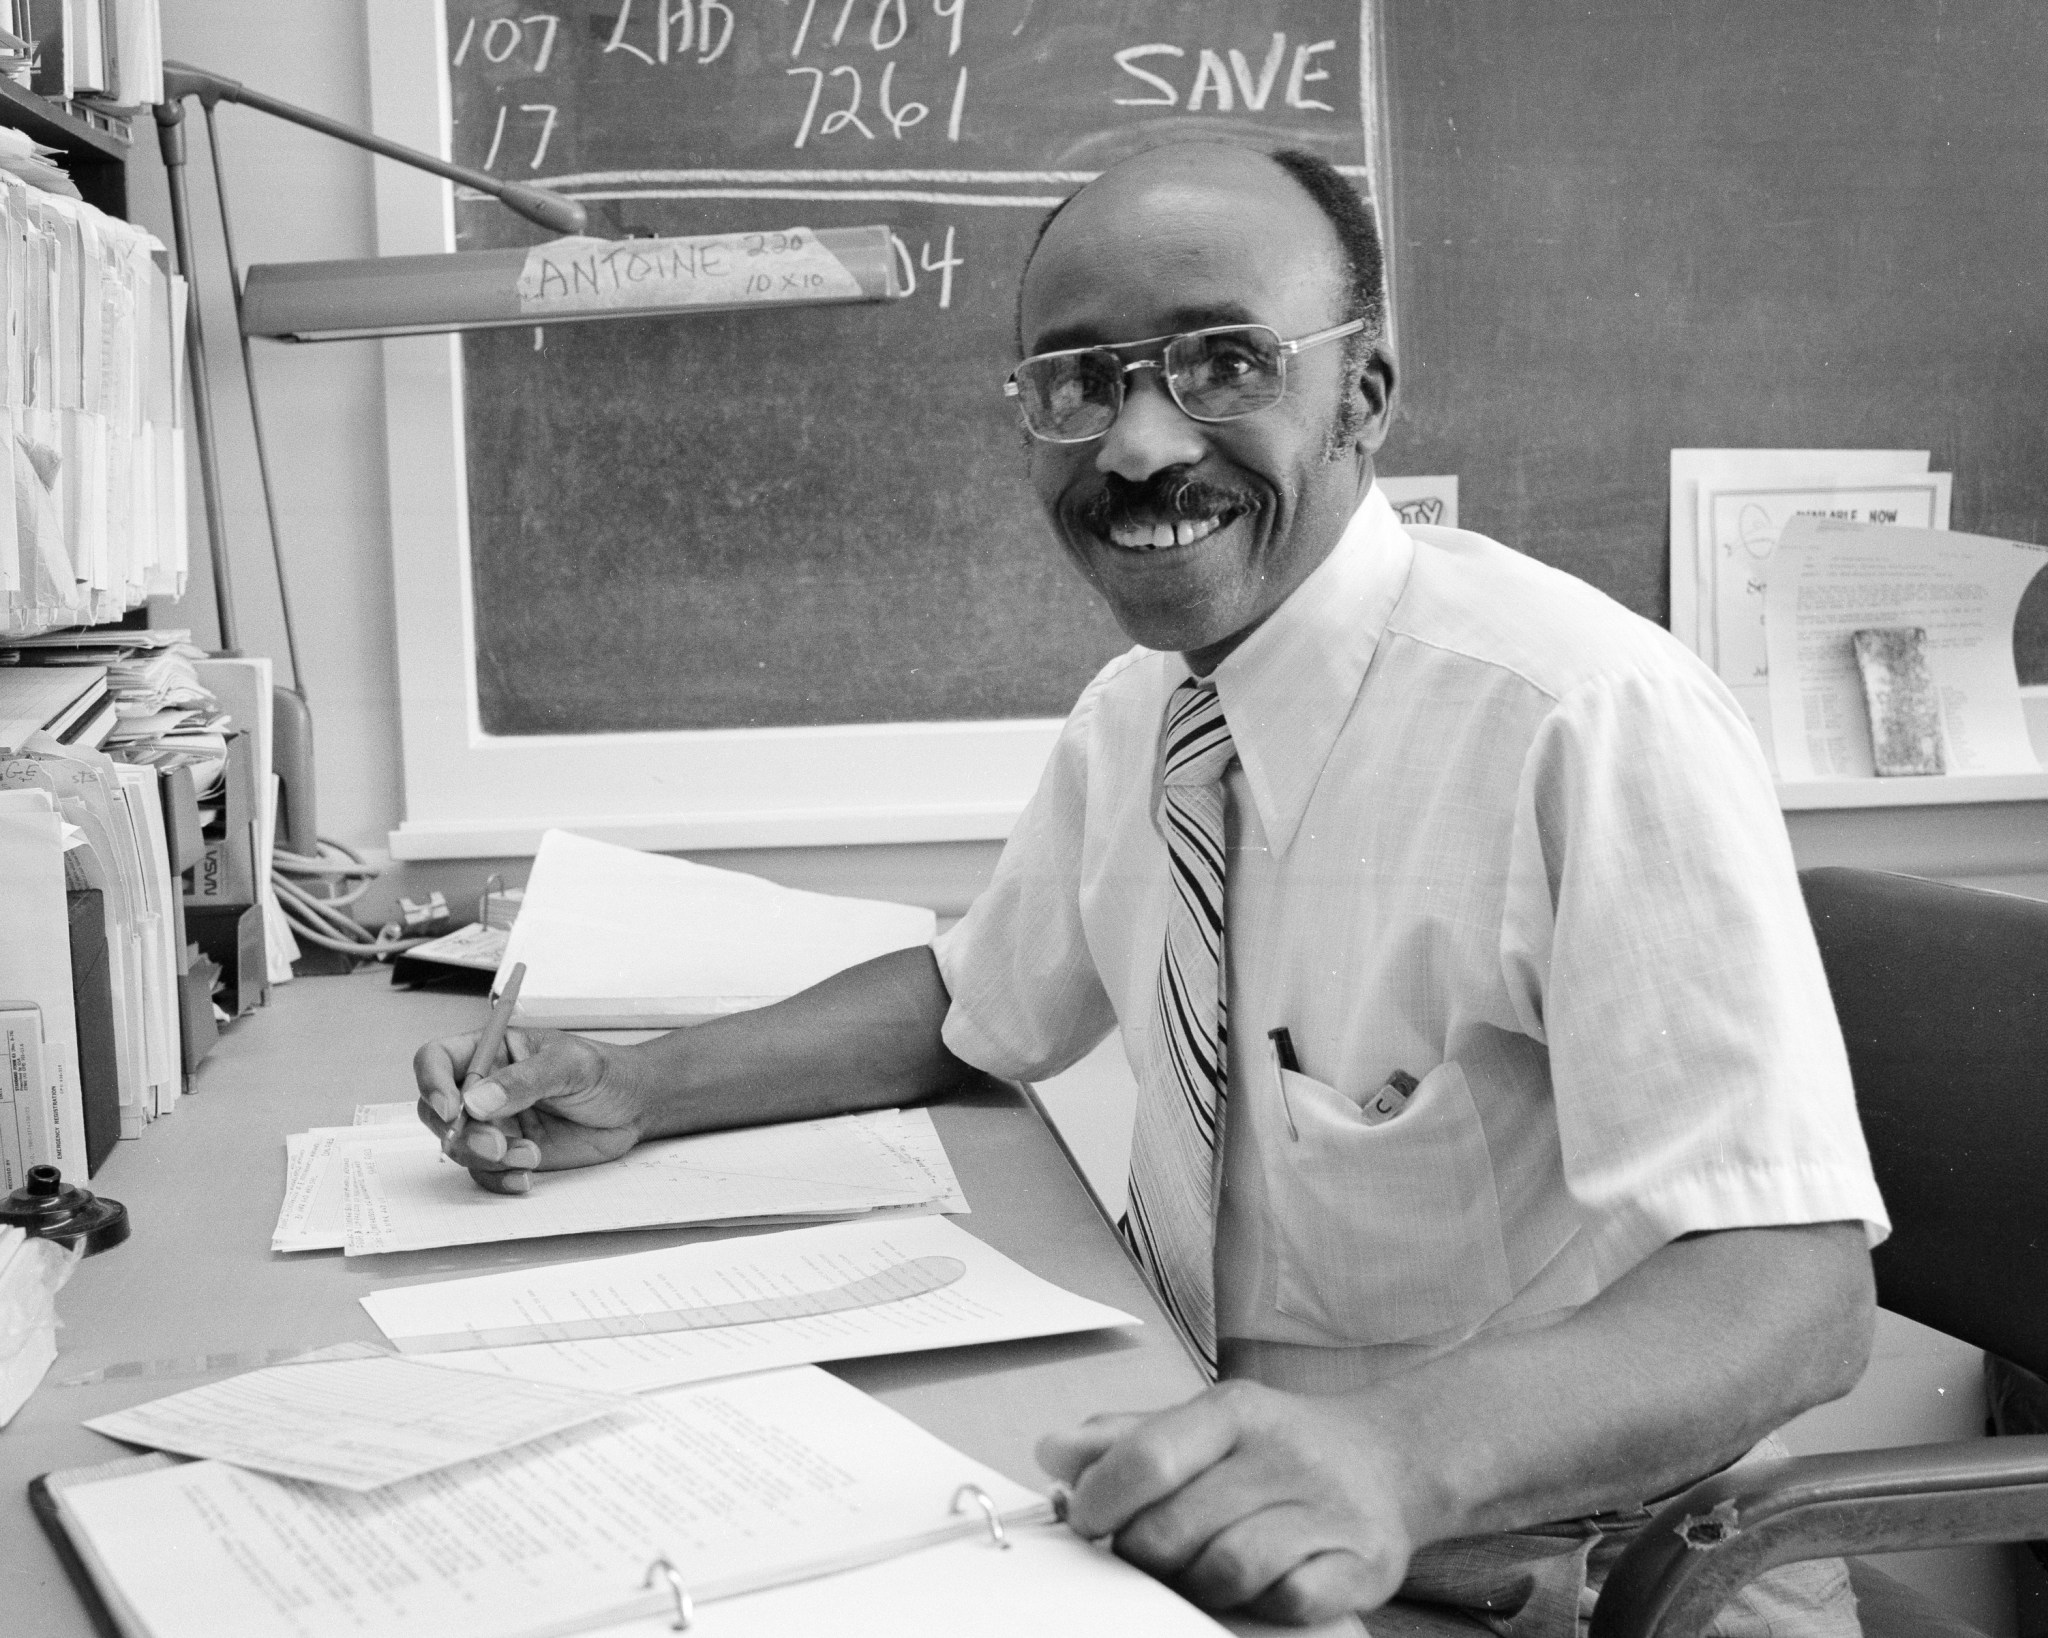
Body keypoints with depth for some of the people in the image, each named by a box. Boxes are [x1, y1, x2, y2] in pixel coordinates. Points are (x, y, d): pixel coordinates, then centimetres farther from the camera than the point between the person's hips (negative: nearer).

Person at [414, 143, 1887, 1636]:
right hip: (1208, 1508, 6)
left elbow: (1794, 1293, -27)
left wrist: (1404, 1450, -44)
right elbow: (977, 1006, 16)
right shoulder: (1135, 708, 1)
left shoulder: (1598, 723, -23)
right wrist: (637, 1092, 2)